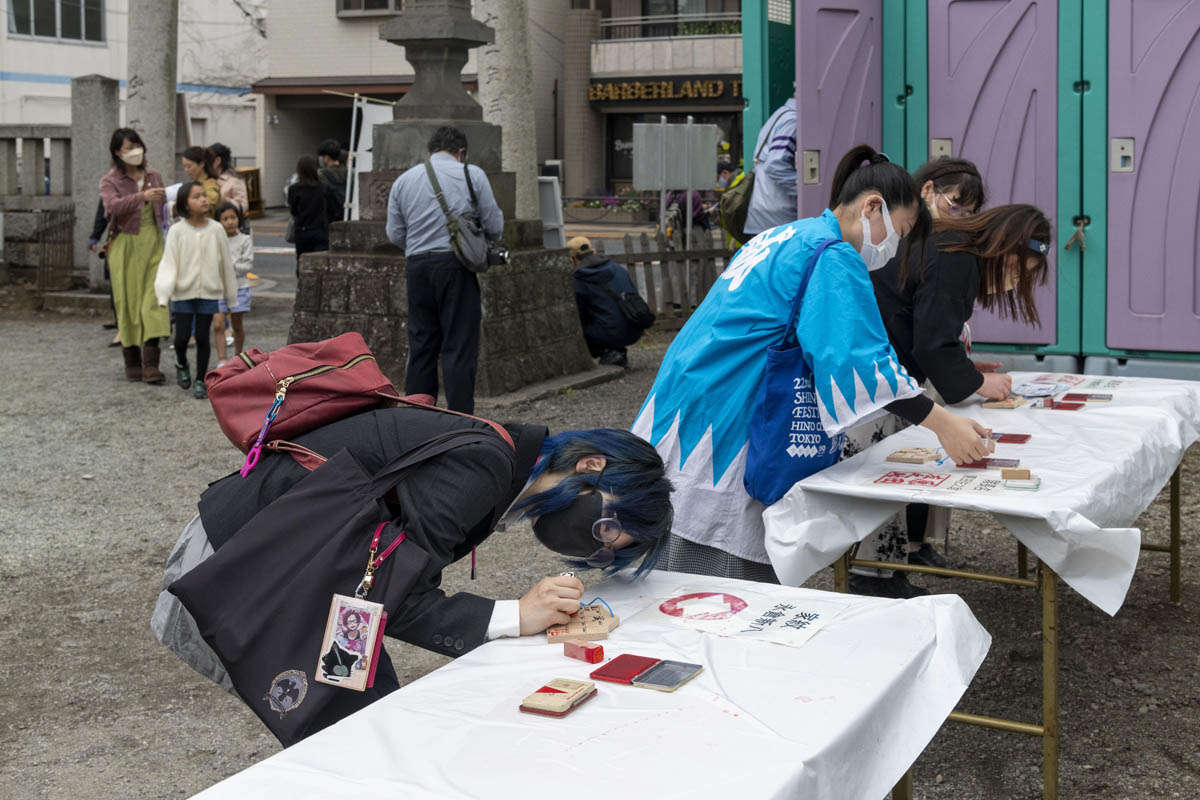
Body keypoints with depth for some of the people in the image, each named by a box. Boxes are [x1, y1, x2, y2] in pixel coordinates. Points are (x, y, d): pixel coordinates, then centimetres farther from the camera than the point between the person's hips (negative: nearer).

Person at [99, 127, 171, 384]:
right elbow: (113, 206, -23)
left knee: (154, 300, -9)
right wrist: (142, 196, -35)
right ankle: (132, 363, 10)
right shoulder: (110, 181, 0)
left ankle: (151, 365, -12)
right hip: (125, 247, -3)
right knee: (128, 302, 1)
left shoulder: (154, 177, 14)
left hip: (153, 244, 3)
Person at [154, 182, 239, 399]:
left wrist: (231, 296, 10)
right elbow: (169, 262, -7)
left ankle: (200, 380, 16)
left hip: (209, 292, 1)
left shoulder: (216, 229, -2)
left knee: (202, 337, 3)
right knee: (182, 336, -1)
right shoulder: (177, 231, -6)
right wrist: (164, 293, -18)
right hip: (183, 292, -1)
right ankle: (181, 364, 31)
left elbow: (226, 263, 6)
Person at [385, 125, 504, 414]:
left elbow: (394, 233, 12)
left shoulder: (403, 180, 13)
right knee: (459, 346, -2)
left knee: (421, 345, 11)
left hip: (417, 266, 4)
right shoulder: (472, 174, 1)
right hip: (455, 264, -4)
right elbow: (494, 225, 1)